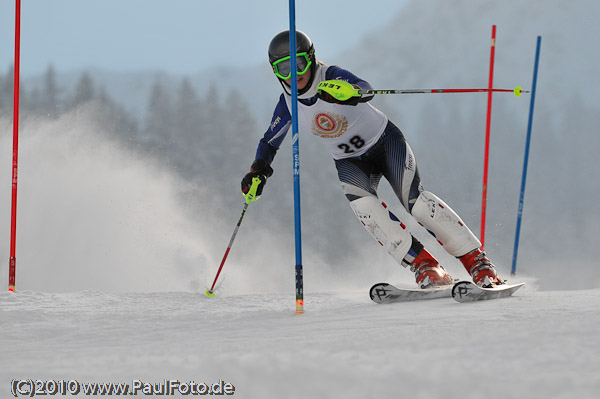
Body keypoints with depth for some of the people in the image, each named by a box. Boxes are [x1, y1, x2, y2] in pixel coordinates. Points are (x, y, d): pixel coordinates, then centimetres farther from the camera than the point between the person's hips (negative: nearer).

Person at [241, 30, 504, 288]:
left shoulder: (331, 77, -20)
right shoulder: (288, 104, -7)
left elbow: (366, 90, -41)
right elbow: (270, 142, 10)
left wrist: (348, 92, -64)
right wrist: (257, 171, -8)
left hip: (385, 141, -3)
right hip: (351, 162, 3)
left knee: (413, 199, -22)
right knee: (358, 199, -28)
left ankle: (477, 261, -12)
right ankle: (424, 266, -28)